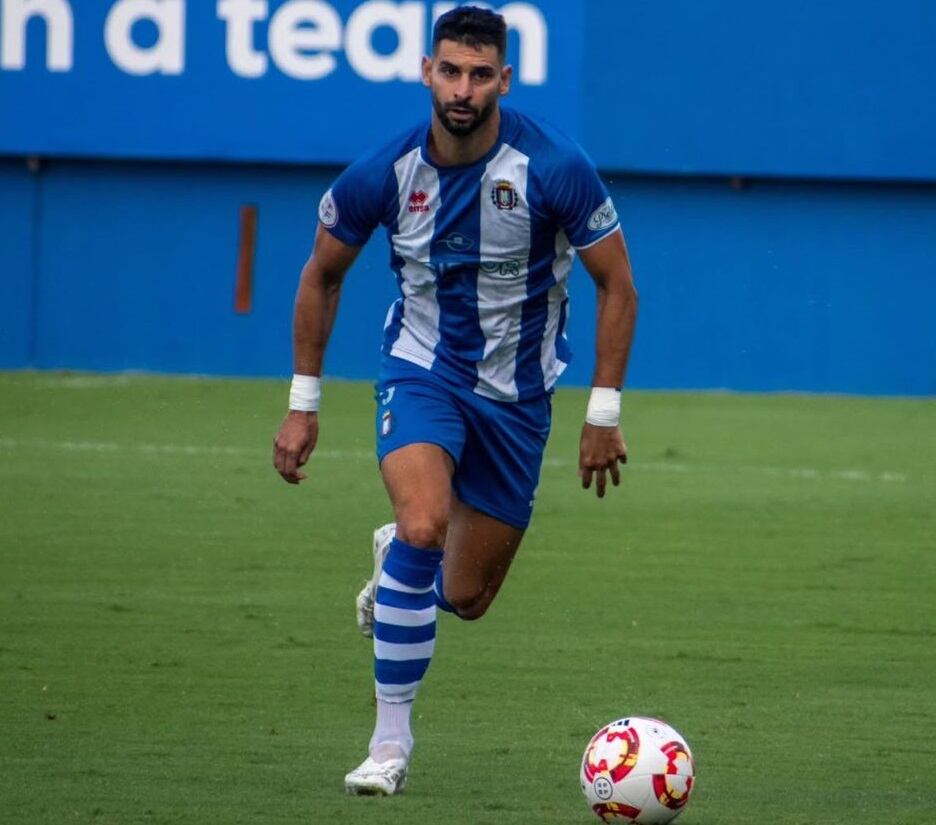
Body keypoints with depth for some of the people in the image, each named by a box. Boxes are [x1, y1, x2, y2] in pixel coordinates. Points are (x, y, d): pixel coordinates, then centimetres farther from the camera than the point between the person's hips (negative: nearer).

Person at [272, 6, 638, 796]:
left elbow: (618, 287, -7)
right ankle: (390, 741, -17)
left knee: (465, 597, 4)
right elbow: (322, 276, 4)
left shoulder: (554, 168, -19)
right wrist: (304, 403, 4)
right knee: (424, 524, -29)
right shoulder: (384, 174, -14)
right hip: (422, 369, -1)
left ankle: (397, 560, 43)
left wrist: (605, 414, -8)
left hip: (516, 393, 1)